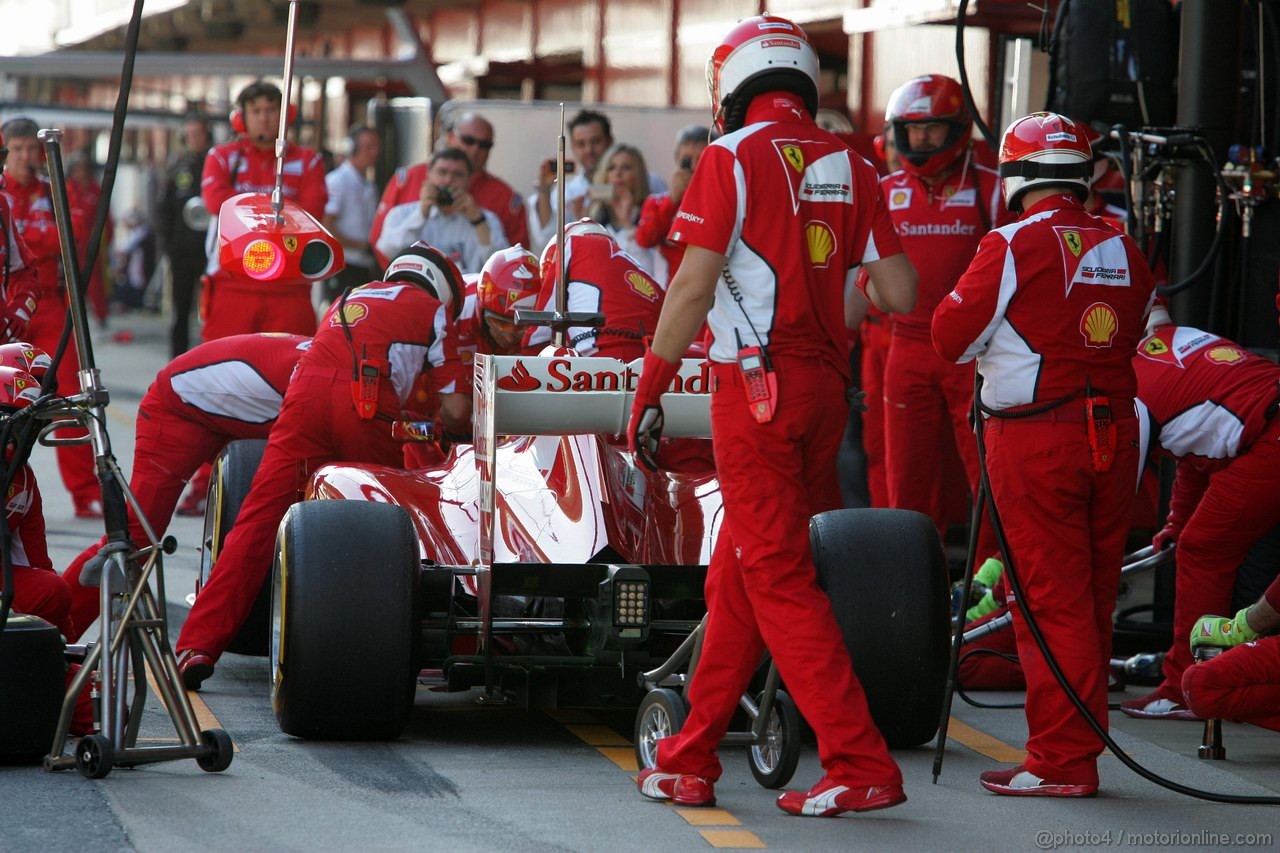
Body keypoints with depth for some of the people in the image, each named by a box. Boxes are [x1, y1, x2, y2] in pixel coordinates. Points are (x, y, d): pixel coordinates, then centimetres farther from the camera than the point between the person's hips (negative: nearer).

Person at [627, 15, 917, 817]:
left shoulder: (733, 157, -6)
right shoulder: (850, 165, 10)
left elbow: (693, 289, -12)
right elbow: (899, 294, 7)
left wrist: (648, 392, -6)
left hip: (756, 385, -6)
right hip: (826, 386, 6)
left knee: (778, 580, -4)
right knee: (736, 573, 14)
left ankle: (861, 765, -10)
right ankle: (692, 759, 19)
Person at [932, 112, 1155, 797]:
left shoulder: (1015, 246, -10)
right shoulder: (1123, 250, 7)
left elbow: (952, 337, -6)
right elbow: (1131, 336, 14)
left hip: (1035, 438, -6)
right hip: (1113, 432, 6)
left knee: (1050, 601, -3)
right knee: (1093, 599, 12)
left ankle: (1060, 761, -3)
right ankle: (1082, 751, 19)